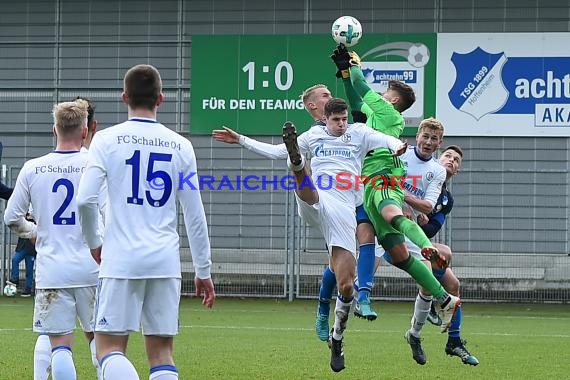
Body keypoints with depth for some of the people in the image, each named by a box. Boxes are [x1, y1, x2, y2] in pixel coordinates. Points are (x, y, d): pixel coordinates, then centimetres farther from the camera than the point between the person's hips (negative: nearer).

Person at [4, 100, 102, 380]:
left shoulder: (32, 169, 0)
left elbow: (11, 218, 6)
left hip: (51, 270, 0)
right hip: (91, 269, 0)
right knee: (97, 337, 14)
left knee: (60, 344, 2)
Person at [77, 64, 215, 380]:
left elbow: (85, 199, -9)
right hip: (166, 260, 3)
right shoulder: (180, 146, 6)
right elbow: (194, 214, 7)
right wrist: (203, 271, 14)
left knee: (109, 347, 0)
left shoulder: (107, 140, -1)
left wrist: (94, 243, 9)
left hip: (121, 259, -3)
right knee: (161, 352, 7)